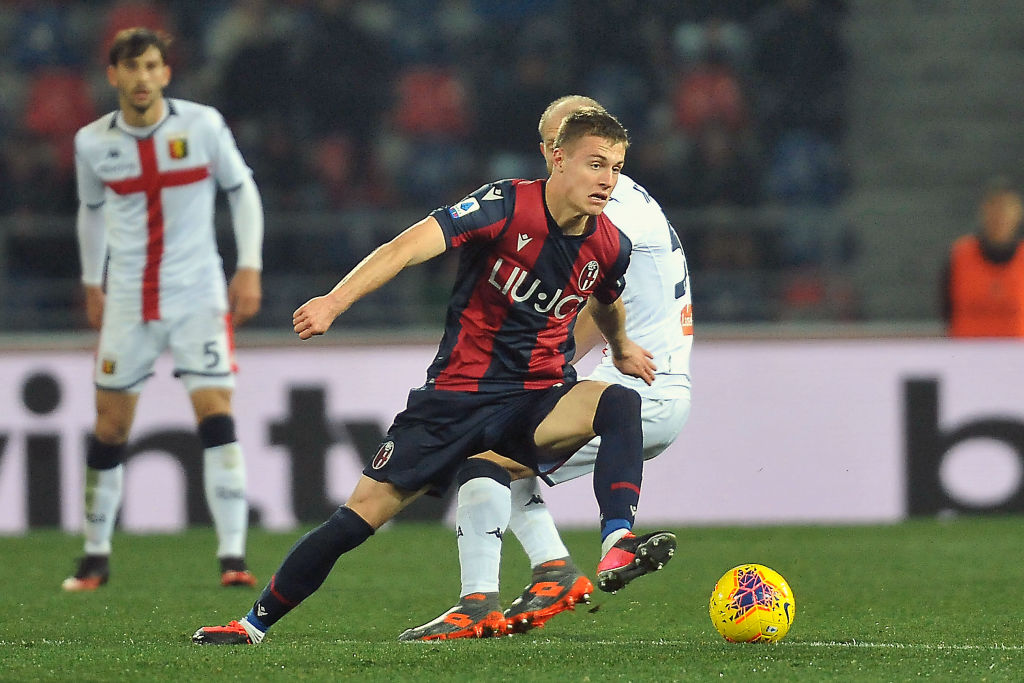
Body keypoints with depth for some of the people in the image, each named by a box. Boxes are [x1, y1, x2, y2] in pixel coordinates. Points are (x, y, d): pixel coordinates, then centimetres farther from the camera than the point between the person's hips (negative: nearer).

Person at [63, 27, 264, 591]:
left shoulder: (202, 125, -7)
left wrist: (249, 267, -3)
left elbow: (242, 190, 3)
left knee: (216, 412, -14)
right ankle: (96, 555, 19)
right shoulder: (92, 142, -1)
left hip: (198, 294, -2)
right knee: (110, 425, 4)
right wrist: (91, 282, 20)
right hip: (127, 300, 2)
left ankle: (232, 555, -14)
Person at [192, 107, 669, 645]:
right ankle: (254, 623, 16)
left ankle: (617, 548, -40)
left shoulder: (610, 247, -2)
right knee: (362, 515, -1)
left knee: (620, 402, -29)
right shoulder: (508, 205, -17)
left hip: (540, 398, 3)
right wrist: (336, 301, -42)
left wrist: (621, 347, 41)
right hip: (458, 394, -3)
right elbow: (414, 244, -30)